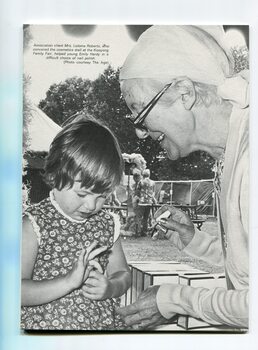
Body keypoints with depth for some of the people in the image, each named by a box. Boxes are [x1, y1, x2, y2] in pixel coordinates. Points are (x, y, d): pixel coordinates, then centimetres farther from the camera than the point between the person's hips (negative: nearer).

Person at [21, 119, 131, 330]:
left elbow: (122, 273, 10)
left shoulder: (108, 224, 0)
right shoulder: (34, 224, -13)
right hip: (46, 325, -4)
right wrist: (70, 281, -26)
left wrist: (111, 287, -11)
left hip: (106, 323, 5)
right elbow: (18, 292, -17)